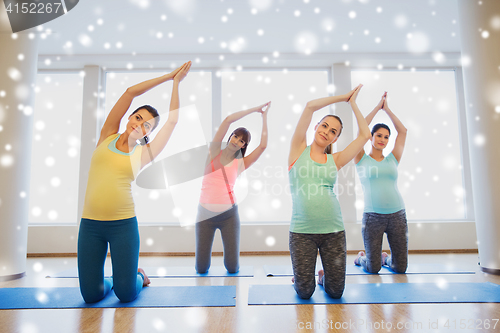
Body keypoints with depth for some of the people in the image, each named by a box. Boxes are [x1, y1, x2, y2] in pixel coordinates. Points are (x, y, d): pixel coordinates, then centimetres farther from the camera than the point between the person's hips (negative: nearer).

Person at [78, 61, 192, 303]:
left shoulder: (143, 154, 2)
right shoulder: (107, 136, 6)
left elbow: (173, 121, 0)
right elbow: (131, 91, 0)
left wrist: (176, 83, 7)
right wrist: (167, 76, 3)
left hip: (123, 224, -1)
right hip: (90, 223, 2)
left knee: (127, 295, -1)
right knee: (91, 295, 4)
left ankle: (137, 275, 32)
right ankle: (111, 280, 36)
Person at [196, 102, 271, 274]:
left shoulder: (240, 163, 3)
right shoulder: (214, 151, 2)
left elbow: (263, 145, -9)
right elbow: (228, 119, -6)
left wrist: (264, 116, 0)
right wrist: (255, 109, -1)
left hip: (229, 214, 1)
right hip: (205, 214, 0)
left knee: (233, 268, 3)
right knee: (201, 269, 3)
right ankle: (205, 256, 37)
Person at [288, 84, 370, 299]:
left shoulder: (335, 160, 9)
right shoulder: (298, 150, 3)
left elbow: (365, 135, 6)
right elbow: (310, 106, -3)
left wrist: (353, 103, 15)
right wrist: (343, 97, 6)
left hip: (333, 230, 3)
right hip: (302, 231, -2)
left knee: (336, 292, 6)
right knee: (304, 293, 0)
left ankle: (323, 275, 39)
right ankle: (301, 276, 33)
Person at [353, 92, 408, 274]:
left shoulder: (392, 160, 11)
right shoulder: (362, 160, 3)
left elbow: (403, 131, 7)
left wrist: (387, 109, 10)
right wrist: (377, 107, 2)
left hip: (397, 214, 3)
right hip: (373, 216, -3)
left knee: (400, 267, 6)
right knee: (373, 269, 1)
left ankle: (385, 257, 38)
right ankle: (361, 257, 34)